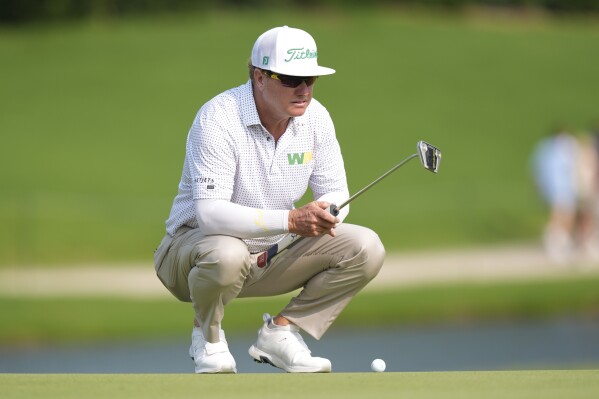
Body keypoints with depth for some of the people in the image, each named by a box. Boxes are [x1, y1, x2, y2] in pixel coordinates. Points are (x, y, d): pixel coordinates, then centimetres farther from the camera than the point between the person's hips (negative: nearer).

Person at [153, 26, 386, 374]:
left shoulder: (316, 117, -5)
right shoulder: (217, 119, -25)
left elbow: (336, 193, 0)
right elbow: (210, 212, -34)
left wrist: (325, 215, -25)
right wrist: (291, 220, -43)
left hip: (275, 254, 6)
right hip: (194, 245, -6)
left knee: (366, 248, -12)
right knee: (226, 254, -42)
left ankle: (281, 332, 1)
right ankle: (207, 337, -7)